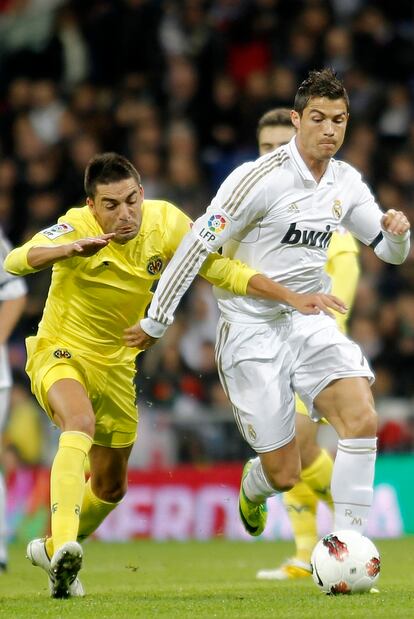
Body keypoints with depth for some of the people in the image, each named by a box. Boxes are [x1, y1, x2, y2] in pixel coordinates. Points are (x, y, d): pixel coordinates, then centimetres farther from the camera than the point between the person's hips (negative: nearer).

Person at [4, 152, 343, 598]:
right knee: (81, 424, -37)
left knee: (110, 486, 16)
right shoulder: (77, 228, -25)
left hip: (115, 363, 5)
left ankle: (52, 551, 41)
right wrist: (70, 249, -60)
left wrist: (295, 298, -14)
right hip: (60, 352, -5)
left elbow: (223, 270, -6)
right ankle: (64, 543, -46)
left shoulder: (165, 224, -15)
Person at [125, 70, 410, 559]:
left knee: (362, 416, -22)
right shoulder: (260, 178, -16)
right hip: (252, 330, -5)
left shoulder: (346, 183, 4)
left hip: (309, 320, 5)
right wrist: (156, 322, -8)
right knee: (285, 473, -5)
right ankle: (253, 486, 34)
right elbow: (198, 244, -12)